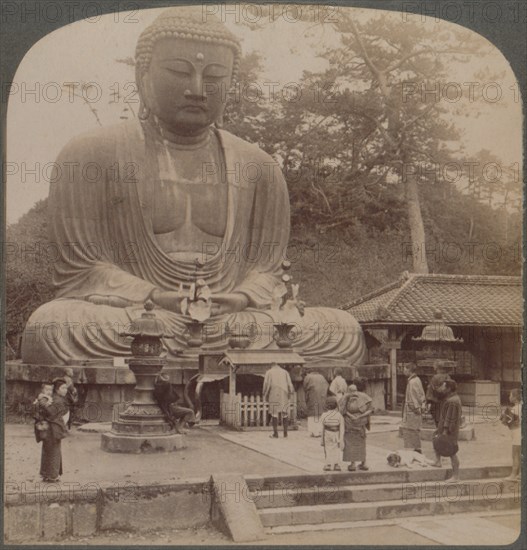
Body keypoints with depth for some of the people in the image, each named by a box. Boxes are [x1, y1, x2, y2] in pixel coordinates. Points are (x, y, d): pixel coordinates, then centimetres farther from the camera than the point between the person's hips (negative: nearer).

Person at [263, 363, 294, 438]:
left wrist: (265, 395, 4)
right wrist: (291, 393, 6)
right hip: (284, 395, 2)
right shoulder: (285, 372, 15)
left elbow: (266, 384, -1)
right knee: (284, 413, 8)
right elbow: (289, 383, 5)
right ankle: (285, 433, 6)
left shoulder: (269, 372, 8)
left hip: (274, 395, -2)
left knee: (274, 413, -1)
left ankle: (275, 433, -5)